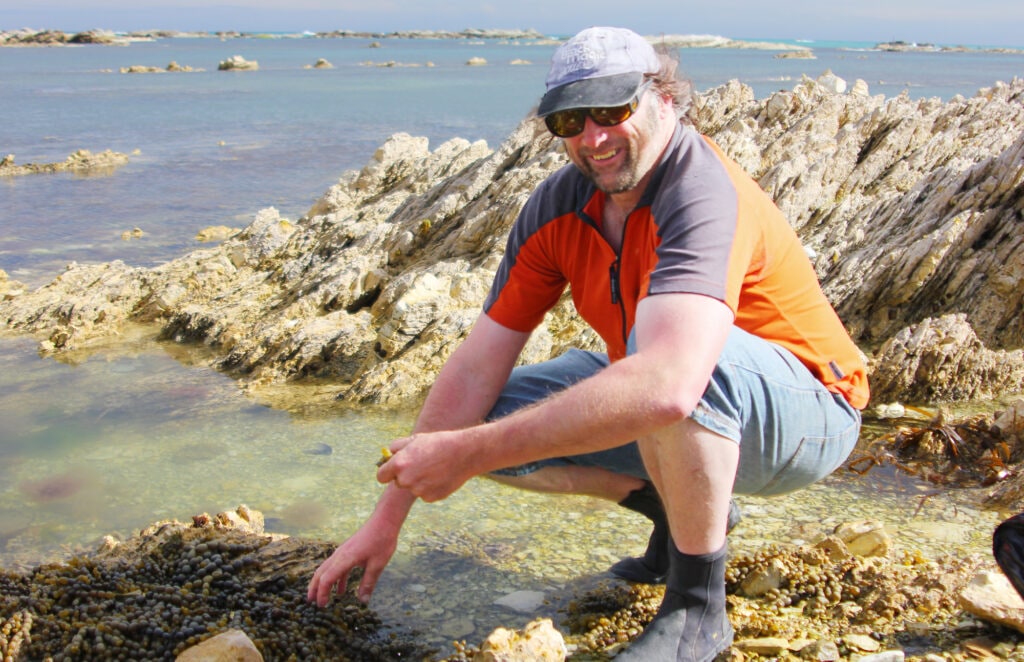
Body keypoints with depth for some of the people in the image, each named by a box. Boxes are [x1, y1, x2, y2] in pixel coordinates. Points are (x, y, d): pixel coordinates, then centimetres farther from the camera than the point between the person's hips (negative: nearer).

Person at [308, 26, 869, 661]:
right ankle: (684, 509, 8)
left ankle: (698, 606, -16)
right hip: (683, 420, 7)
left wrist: (470, 453, -44)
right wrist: (389, 517, -12)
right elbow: (478, 367, -9)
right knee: (497, 415, -8)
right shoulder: (558, 206, -8)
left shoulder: (704, 194, -30)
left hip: (807, 412, -6)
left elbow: (665, 386, -47)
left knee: (691, 360, -39)